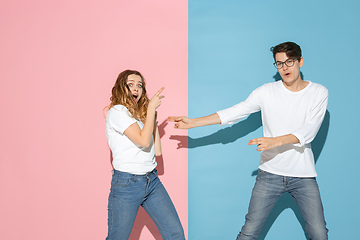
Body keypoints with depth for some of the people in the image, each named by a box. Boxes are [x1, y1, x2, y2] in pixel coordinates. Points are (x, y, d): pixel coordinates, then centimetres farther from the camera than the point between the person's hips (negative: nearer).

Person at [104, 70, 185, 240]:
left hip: (152, 180, 7)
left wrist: (153, 117, 13)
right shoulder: (117, 111, -8)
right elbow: (144, 140, -21)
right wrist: (151, 108, -11)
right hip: (127, 183, -6)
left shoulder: (140, 114, 16)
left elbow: (157, 150, 11)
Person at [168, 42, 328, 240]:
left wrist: (276, 141, -27)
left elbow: (309, 131, -12)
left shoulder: (318, 92, -1)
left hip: (303, 175, 0)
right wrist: (193, 123, -2)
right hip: (269, 174, 0)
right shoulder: (267, 91, 2)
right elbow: (232, 113, 1)